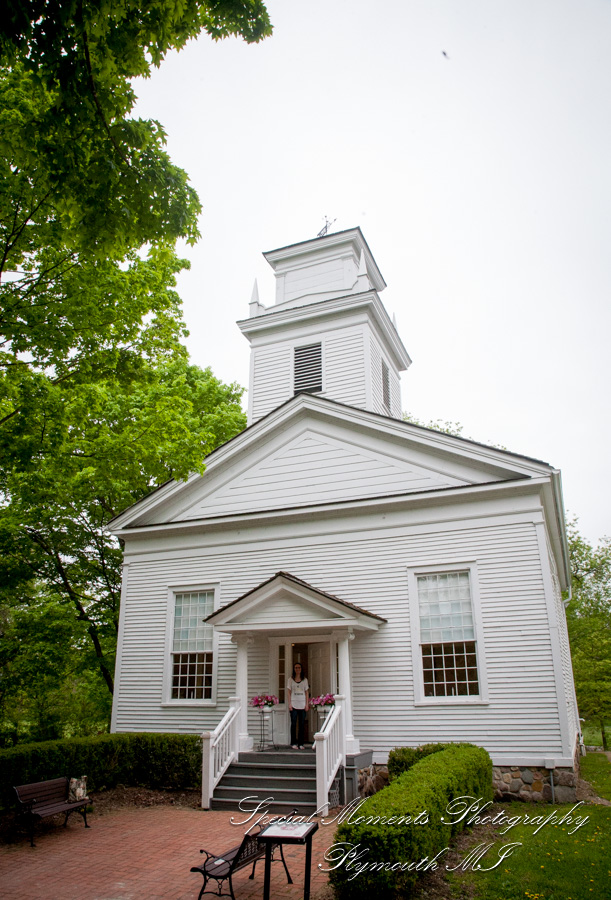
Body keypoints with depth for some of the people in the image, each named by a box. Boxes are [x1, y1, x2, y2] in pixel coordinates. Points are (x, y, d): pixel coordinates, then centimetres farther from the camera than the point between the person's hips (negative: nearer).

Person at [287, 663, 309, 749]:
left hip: (302, 705, 1)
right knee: (293, 724, -4)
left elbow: (307, 693, 10)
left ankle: (301, 743, 7)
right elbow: (289, 692, 4)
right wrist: (289, 704, -4)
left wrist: (307, 704, 1)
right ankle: (293, 743, 3)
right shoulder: (291, 679, 6)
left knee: (302, 724, 1)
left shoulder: (305, 680, 10)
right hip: (294, 705, -1)